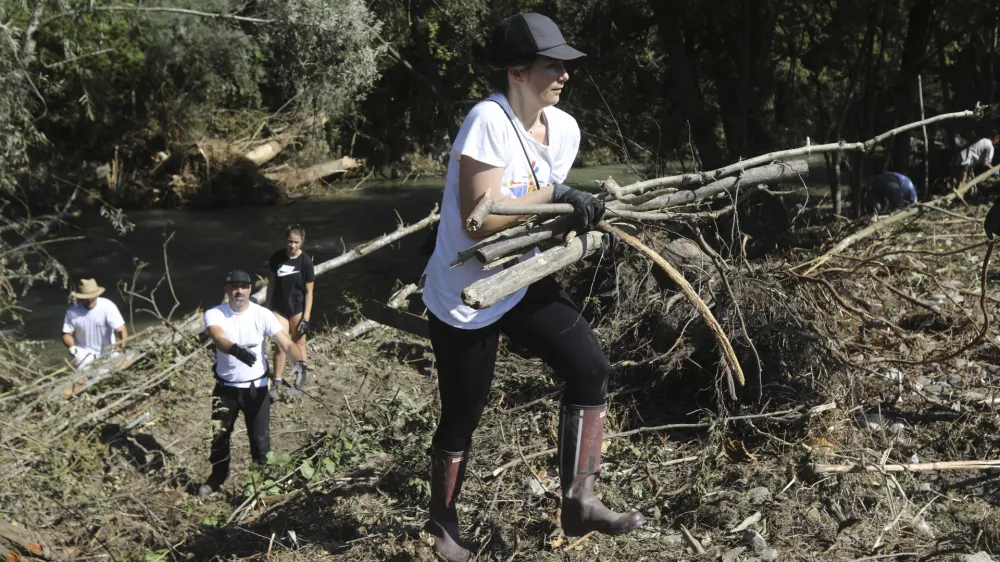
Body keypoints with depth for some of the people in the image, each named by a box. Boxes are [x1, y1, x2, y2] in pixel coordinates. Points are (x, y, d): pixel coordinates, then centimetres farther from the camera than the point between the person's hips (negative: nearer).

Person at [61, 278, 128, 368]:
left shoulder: (108, 306, -15)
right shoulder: (72, 312, -11)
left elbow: (121, 329, -21)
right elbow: (66, 334, -2)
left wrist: (123, 344, -40)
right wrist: (74, 349, -21)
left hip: (108, 354, 0)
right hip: (85, 354, 0)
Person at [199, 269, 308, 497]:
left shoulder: (262, 314, -12)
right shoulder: (214, 314, -15)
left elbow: (286, 343, -20)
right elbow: (219, 339, -35)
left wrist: (300, 362, -40)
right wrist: (236, 349, -58)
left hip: (256, 387, 0)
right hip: (226, 387, 1)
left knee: (260, 438, 4)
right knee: (219, 435, 13)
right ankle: (217, 477, 36)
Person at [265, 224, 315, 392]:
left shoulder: (305, 261, -14)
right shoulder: (277, 257, -6)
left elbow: (309, 291, -10)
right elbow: (271, 283, 5)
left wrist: (306, 317, -12)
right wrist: (268, 307, 6)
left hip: (298, 308, -2)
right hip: (279, 308, 2)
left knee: (299, 343, 11)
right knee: (280, 345, 1)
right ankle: (277, 381, 14)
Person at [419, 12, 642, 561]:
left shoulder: (564, 128, -2)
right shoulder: (488, 121, -25)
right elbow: (480, 223, -29)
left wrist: (581, 222, -8)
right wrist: (554, 196, -30)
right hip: (463, 296, -7)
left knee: (590, 368, -7)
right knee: (461, 418, 7)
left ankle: (578, 501, 6)